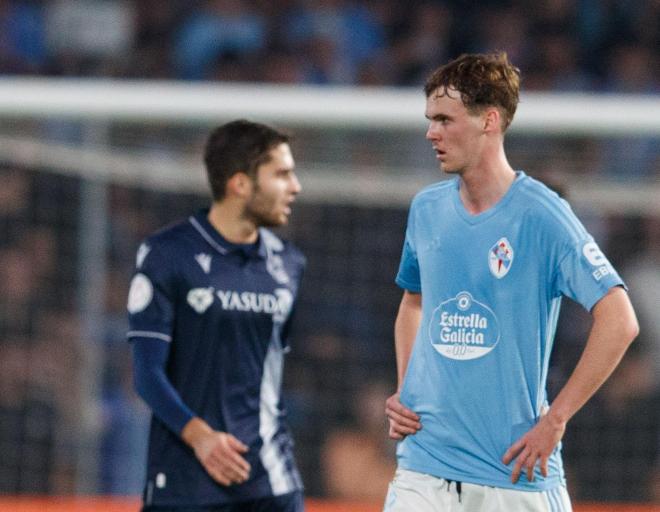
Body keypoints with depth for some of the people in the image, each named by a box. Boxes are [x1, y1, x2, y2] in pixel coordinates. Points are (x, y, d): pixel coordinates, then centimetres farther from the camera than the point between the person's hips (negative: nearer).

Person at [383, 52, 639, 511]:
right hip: (423, 468, 5)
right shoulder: (427, 210, 9)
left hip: (516, 472, -5)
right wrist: (404, 391, 12)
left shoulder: (540, 214, -10)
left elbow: (620, 321, -16)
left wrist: (555, 420, -16)